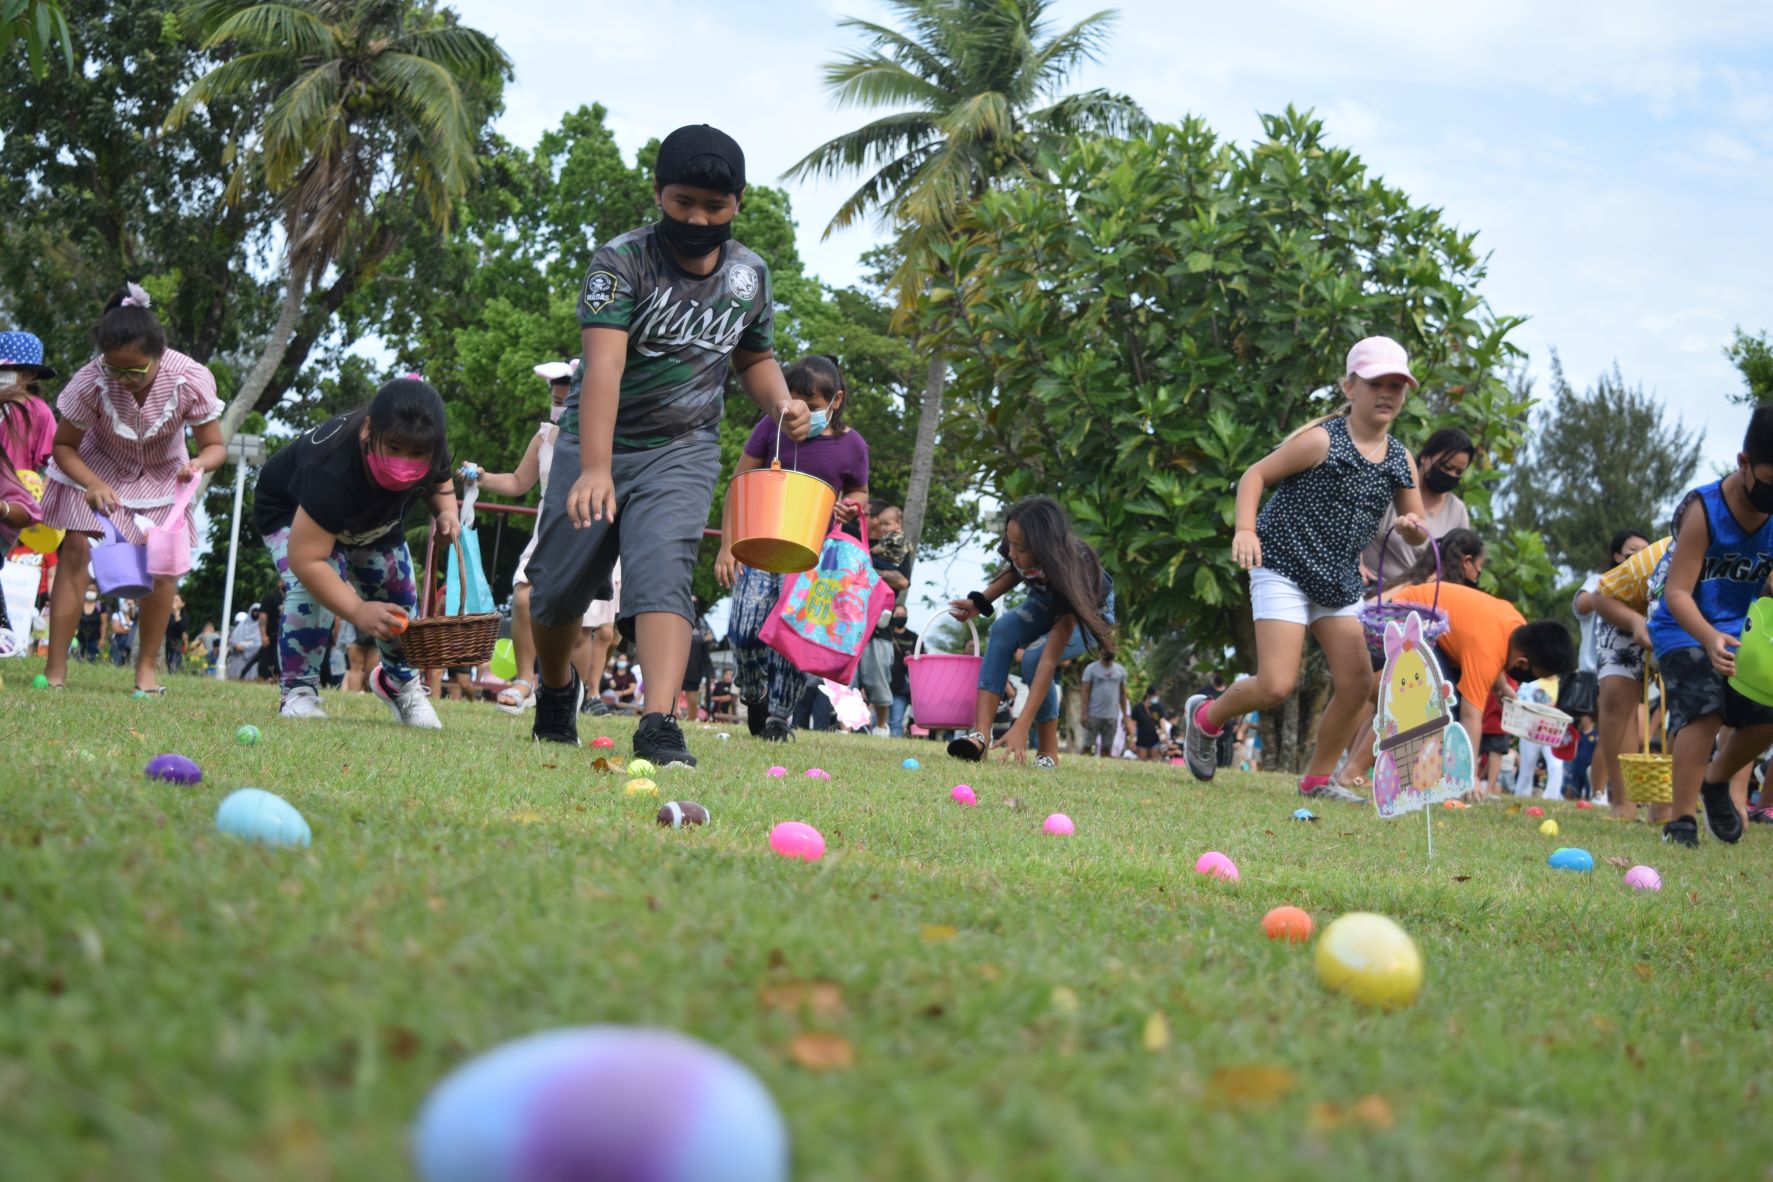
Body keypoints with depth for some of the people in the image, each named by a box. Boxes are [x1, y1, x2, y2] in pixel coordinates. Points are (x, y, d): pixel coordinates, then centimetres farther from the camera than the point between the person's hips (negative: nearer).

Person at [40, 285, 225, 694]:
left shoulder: (191, 380, -32)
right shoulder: (91, 381, -34)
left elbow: (215, 446, -20)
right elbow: (64, 445, -19)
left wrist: (199, 465, -44)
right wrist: (93, 484, -37)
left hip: (161, 475, 1)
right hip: (97, 470, -1)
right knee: (77, 550, -15)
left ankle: (147, 667, 6)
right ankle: (55, 668, -11)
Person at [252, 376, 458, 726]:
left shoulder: (430, 456, -30)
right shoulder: (332, 473, -49)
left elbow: (439, 480, -1)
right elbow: (306, 560, -50)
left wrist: (446, 512, -24)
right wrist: (357, 611, -57)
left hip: (369, 520, 6)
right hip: (291, 512, -6)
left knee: (399, 594, 4)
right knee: (311, 589, -29)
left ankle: (400, 680, 29)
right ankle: (297, 691, -15)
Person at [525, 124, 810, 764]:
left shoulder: (750, 274, 0)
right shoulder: (623, 260, -17)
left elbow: (754, 356, 19)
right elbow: (604, 364, -30)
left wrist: (780, 401, -5)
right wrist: (595, 469, -43)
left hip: (683, 451, 1)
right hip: (596, 443, -1)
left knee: (662, 573, -22)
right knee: (556, 589, 8)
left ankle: (658, 723, -31)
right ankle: (558, 687, 38)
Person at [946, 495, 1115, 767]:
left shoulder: (1071, 571, -42)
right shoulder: (1021, 555, -27)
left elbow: (1050, 659, -45)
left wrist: (1021, 727, -49)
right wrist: (980, 602, -15)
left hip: (1088, 614, -5)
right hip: (1044, 603, 5)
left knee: (1035, 657, -33)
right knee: (1002, 629, -28)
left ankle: (1048, 752, -17)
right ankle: (981, 733, -35)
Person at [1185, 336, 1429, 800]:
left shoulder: (1400, 461, 6)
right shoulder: (1322, 441, -12)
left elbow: (1418, 531, 14)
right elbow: (1256, 474, -9)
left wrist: (1413, 528, -11)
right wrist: (1245, 529, -25)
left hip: (1339, 582, 7)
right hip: (1284, 570, -7)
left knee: (1358, 684, 0)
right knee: (1277, 687, -14)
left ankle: (1318, 779, 16)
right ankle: (1206, 717, 15)